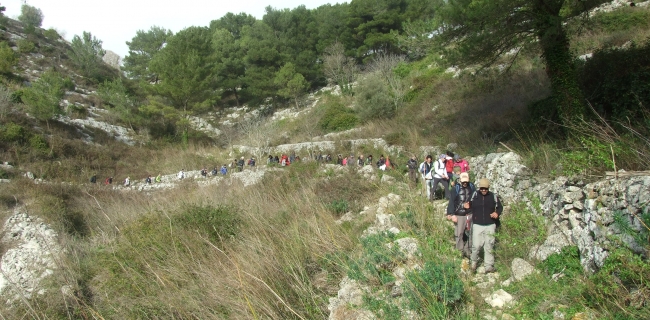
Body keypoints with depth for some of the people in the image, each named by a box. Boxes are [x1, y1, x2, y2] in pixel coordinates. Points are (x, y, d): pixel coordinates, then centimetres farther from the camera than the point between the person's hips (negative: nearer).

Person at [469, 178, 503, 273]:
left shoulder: (493, 196, 2)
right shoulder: (475, 195, 0)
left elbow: (500, 207, 13)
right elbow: (470, 206, 11)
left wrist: (497, 213, -7)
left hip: (490, 225, 1)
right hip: (477, 225, -1)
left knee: (489, 246, 5)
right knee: (476, 245, -3)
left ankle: (489, 266, 13)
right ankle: (474, 262, 19)